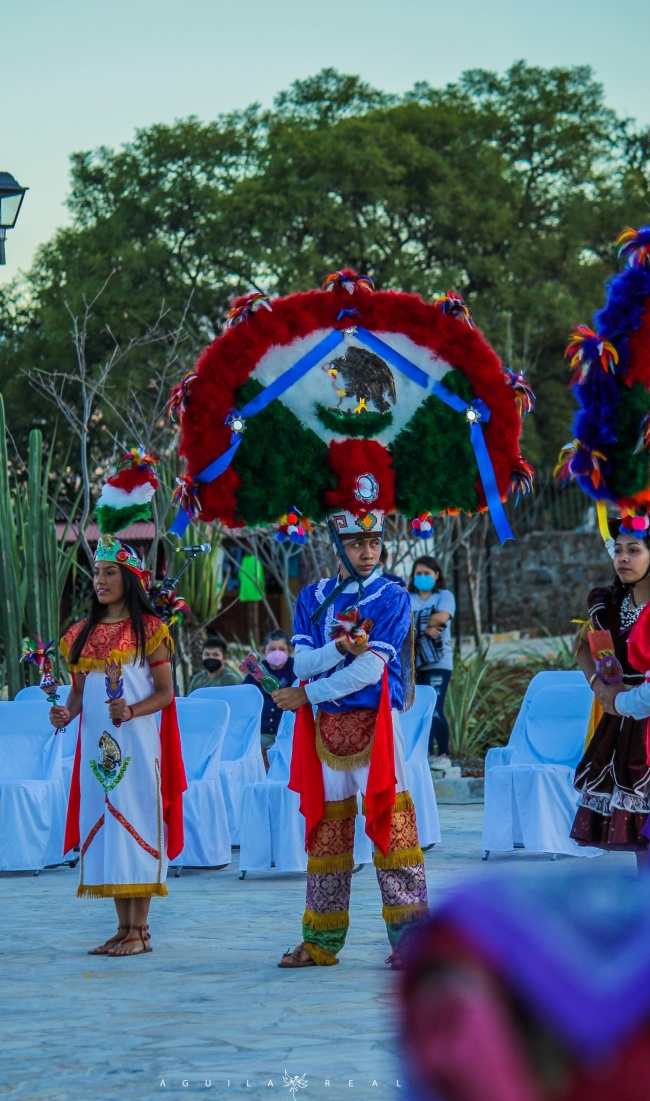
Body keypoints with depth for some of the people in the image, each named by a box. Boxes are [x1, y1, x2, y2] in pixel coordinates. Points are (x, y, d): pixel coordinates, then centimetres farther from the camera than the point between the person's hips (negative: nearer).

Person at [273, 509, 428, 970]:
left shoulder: (392, 598, -1)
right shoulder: (313, 598, 13)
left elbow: (370, 670, -10)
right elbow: (303, 662, 1)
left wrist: (307, 695, -6)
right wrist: (341, 646, -19)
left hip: (374, 720, -4)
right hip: (327, 724, 4)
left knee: (390, 821, -10)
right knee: (326, 827, 7)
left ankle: (409, 935, -9)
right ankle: (322, 941, 14)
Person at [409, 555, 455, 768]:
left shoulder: (444, 596, 5)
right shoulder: (408, 599, 13)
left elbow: (442, 617, -13)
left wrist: (416, 624, -3)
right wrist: (424, 629, -16)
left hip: (438, 662, -4)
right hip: (413, 662, 4)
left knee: (435, 710, -12)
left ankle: (443, 755, -6)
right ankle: (427, 753, 12)